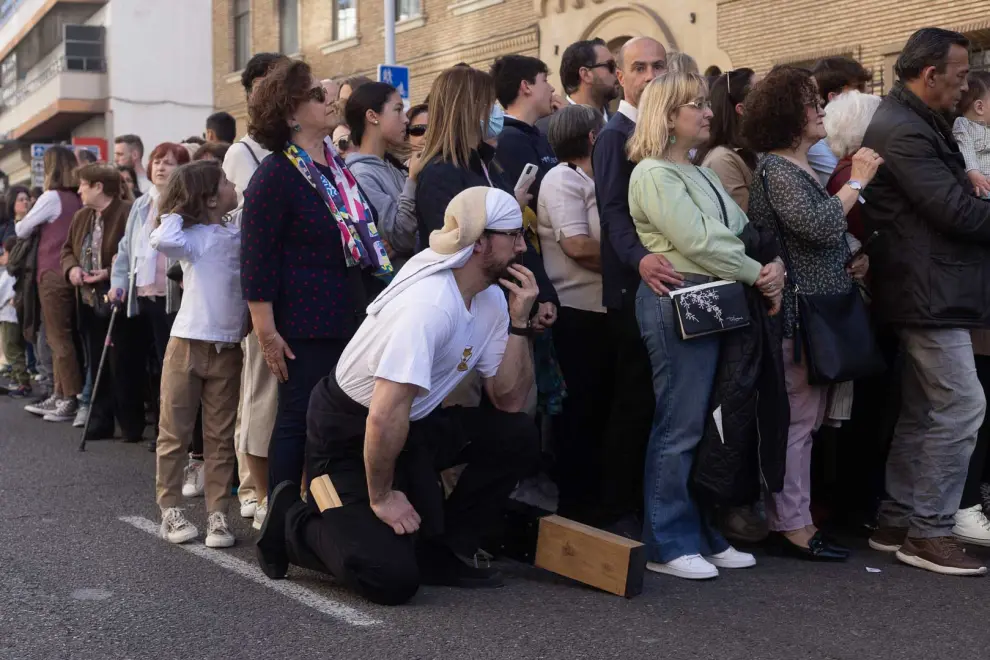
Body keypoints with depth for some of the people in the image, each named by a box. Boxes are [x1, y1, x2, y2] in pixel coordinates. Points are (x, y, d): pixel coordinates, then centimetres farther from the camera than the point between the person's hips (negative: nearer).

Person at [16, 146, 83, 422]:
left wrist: (21, 224, 21)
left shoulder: (52, 197, -10)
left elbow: (22, 230, 0)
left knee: (59, 339, -3)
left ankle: (72, 400, -2)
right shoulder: (77, 200, 8)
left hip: (53, 275, -7)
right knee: (62, 337, 13)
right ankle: (59, 396, 18)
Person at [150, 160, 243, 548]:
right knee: (174, 432, 5)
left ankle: (217, 514, 11)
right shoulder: (192, 236, -8)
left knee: (220, 437, 7)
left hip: (227, 349, 4)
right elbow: (162, 241, -27)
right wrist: (176, 211, -13)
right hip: (188, 344, -4)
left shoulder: (240, 233, 7)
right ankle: (170, 511, 15)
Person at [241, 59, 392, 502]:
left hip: (351, 320, 8)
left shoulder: (338, 166, 13)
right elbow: (256, 260, -14)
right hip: (304, 326, -7)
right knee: (299, 422, -1)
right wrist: (267, 332, -17)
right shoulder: (274, 175, -11)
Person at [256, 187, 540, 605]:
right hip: (347, 433, -8)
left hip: (413, 423, 9)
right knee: (392, 578, -20)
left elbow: (509, 401, -2)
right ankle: (294, 523, 6)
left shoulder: (491, 299, -3)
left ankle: (440, 554, 4)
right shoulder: (428, 305, -31)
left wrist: (519, 321, -12)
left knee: (517, 437, -9)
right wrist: (381, 496, -21)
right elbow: (385, 417, -34)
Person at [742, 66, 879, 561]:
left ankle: (791, 514, 22)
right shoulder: (776, 169, -12)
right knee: (797, 418, -4)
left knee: (803, 418, 13)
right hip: (797, 312, -10)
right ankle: (793, 525, 3)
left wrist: (853, 260, 9)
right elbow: (819, 225, -25)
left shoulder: (804, 168, 18)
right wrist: (857, 181, -14)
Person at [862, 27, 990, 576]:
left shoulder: (914, 123, 17)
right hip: (928, 290, -10)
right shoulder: (903, 131, -17)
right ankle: (929, 532, 1)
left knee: (922, 412, 13)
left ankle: (897, 523, 20)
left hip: (926, 288, 10)